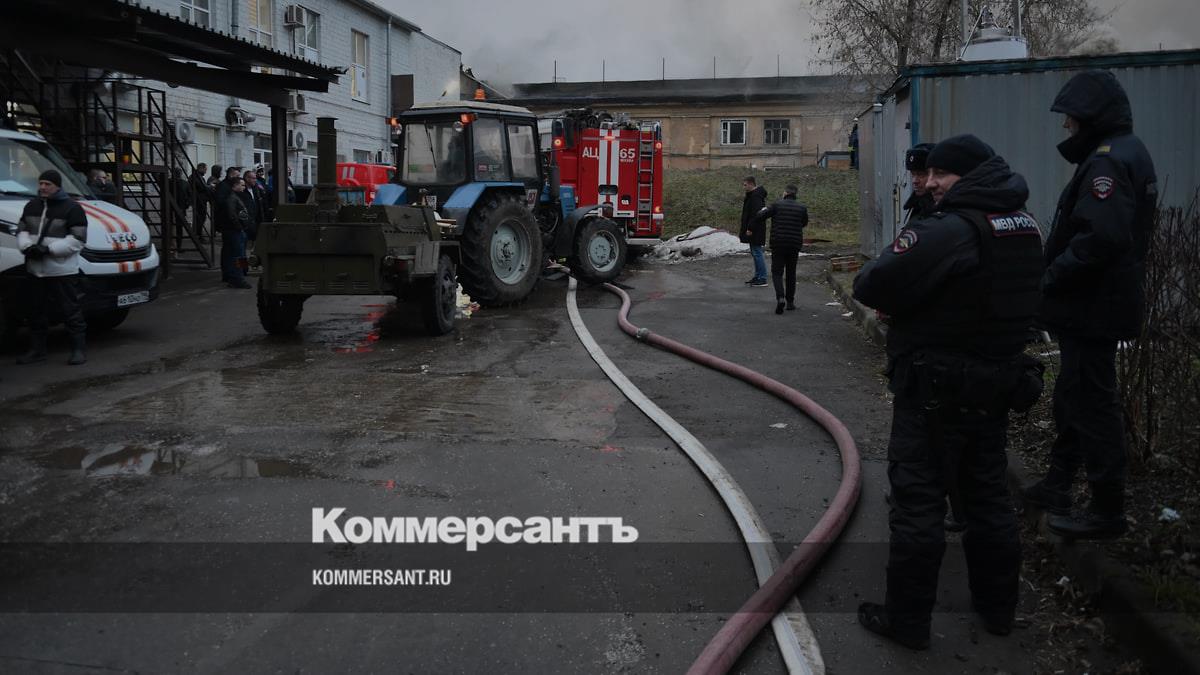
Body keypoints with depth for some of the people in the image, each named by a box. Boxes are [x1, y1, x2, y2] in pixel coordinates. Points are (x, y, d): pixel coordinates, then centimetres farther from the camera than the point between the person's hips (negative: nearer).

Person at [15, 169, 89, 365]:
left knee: (71, 311, -5)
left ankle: (78, 349, 2)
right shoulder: (32, 206, 14)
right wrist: (27, 247, -5)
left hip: (62, 271, -7)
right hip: (35, 270, 7)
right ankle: (37, 349, 23)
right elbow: (21, 231, 17)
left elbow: (77, 239, -12)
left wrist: (48, 249, -19)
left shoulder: (72, 208, -7)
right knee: (36, 312, 13)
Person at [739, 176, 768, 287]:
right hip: (755, 231, 11)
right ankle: (757, 276, 23)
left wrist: (750, 229, -23)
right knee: (755, 252, 15)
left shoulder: (756, 196, -18)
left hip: (755, 231, -11)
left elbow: (756, 214, -25)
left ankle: (762, 279, -6)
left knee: (757, 253, -8)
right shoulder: (752, 195, 16)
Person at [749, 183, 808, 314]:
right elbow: (804, 223, 18)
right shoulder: (802, 208, 0)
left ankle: (780, 297, -19)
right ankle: (790, 301, 21)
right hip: (795, 245, 2)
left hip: (778, 245, -2)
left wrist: (763, 211, 14)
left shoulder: (777, 205, -7)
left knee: (777, 273, 4)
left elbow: (758, 218, -7)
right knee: (791, 273, 17)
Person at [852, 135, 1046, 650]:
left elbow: (870, 288, -22)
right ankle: (997, 606, 34)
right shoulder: (1025, 228, 6)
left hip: (934, 394, -8)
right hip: (996, 386, 8)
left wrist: (903, 301, 0)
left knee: (918, 503, 3)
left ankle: (907, 618, 13)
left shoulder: (945, 232, -22)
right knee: (988, 496, 20)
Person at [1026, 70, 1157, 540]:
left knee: (1091, 403, -2)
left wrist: (1051, 279, -20)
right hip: (1098, 303, 11)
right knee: (1073, 396, 20)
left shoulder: (1108, 160, -19)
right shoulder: (1127, 152, 14)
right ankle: (1058, 484, 34)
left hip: (1093, 307, -11)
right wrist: (1056, 276, 12)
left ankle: (1108, 510, 8)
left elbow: (1100, 238, -31)